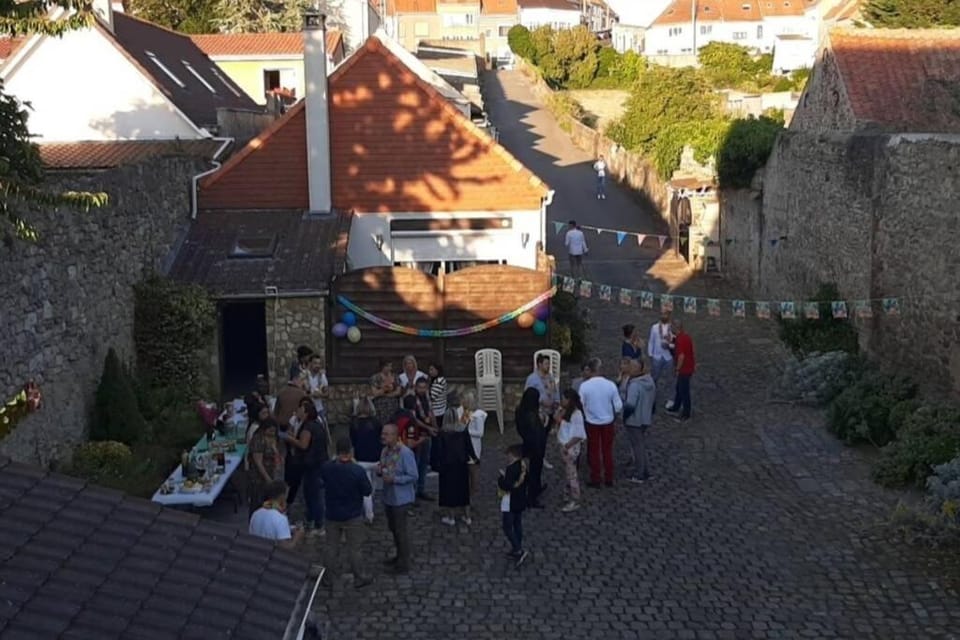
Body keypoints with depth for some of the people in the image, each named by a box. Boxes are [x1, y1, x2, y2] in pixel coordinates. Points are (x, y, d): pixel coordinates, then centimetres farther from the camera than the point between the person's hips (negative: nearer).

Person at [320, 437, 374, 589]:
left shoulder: (326, 467, -13)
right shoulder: (357, 471, -25)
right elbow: (368, 492, -12)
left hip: (332, 515, 3)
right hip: (353, 516, -3)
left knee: (331, 547, 17)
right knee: (354, 549, 11)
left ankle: (328, 577, 29)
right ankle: (359, 579, 24)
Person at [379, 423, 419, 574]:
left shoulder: (405, 453, -22)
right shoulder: (385, 451, 2)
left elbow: (413, 476, -21)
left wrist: (394, 479, -27)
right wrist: (379, 471, -8)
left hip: (401, 498, -8)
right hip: (388, 497, 8)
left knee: (401, 529, 2)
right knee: (393, 528, 20)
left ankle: (404, 562, 15)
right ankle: (399, 555, 37)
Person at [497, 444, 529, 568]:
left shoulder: (511, 468, -23)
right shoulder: (523, 466, 4)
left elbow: (506, 486, -29)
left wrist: (501, 477, -12)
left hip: (509, 504, -9)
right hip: (520, 502, 9)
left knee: (507, 528, -2)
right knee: (518, 525, 17)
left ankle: (519, 551, -11)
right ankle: (517, 549, 27)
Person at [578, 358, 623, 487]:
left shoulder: (584, 386, -18)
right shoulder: (610, 384, -13)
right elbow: (618, 405, -7)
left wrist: (585, 415, 10)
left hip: (592, 422, -1)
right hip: (608, 422, 1)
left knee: (594, 451, 14)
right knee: (607, 450, 16)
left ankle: (596, 479, 21)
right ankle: (608, 479, 24)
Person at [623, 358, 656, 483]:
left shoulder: (635, 385, -27)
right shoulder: (650, 381, 0)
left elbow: (630, 405, -30)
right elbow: (654, 400, 11)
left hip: (634, 421, -8)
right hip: (645, 419, 8)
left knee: (637, 447, 5)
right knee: (642, 446, 22)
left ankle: (639, 476, 16)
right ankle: (646, 472, 31)